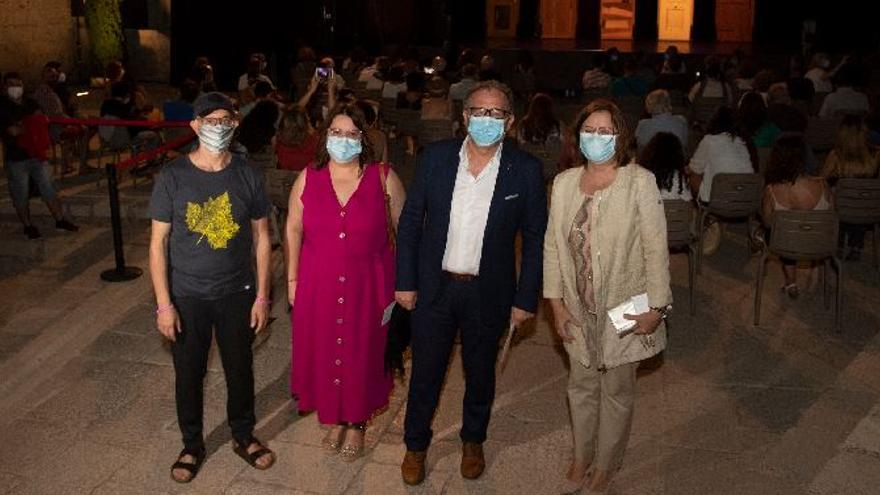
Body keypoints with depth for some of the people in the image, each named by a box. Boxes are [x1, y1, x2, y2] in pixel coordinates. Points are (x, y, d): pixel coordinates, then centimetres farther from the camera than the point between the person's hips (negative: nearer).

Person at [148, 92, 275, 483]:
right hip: (187, 297, -1)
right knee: (188, 375, 13)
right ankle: (192, 446, 35)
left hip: (237, 294, 1)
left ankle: (244, 437, 38)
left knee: (240, 370, 15)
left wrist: (262, 296, -1)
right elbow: (158, 242, -7)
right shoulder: (172, 177, -10)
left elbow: (261, 237, 1)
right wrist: (164, 304, -10)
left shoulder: (247, 175, -5)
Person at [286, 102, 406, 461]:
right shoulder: (308, 178, -1)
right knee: (323, 351, 12)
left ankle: (357, 424, 33)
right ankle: (335, 419, 36)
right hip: (318, 285, 2)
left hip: (367, 286, -1)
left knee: (363, 354, 10)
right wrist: (292, 278, 4)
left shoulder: (383, 178, -7)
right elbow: (293, 230, 6)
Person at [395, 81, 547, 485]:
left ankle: (473, 441, 44)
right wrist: (405, 281, -2)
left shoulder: (525, 170, -9)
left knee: (480, 374, 19)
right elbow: (410, 222, 0)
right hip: (434, 287, 1)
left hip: (489, 294, 0)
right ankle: (416, 445, 36)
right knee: (425, 373, 14)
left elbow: (535, 238, -4)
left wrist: (526, 299, -5)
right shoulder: (434, 157, -6)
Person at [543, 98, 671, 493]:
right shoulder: (563, 183, -1)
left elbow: (656, 249, -12)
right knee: (581, 386, 19)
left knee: (616, 391, 14)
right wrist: (556, 304, 1)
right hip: (578, 309, 4)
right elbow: (553, 245, 3)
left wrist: (656, 307, -13)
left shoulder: (640, 182, -14)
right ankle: (580, 457, 40)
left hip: (624, 309, -3)